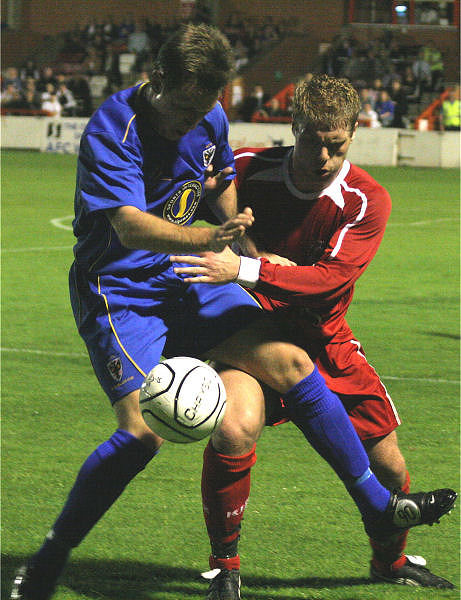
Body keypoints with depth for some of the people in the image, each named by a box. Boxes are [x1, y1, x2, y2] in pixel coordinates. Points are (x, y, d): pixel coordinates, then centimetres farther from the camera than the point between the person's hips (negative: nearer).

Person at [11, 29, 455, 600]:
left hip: (183, 278, 6)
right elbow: (130, 226, -35)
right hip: (117, 290, -6)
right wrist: (206, 240, -50)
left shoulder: (211, 120, 1)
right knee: (143, 430, -22)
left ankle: (378, 507, 7)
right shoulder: (112, 129, -22)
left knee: (291, 362, -5)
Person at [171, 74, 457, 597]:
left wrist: (247, 270, -40)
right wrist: (255, 251, -12)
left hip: (322, 340, 2)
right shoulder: (248, 169, -12)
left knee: (387, 464, 4)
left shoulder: (368, 201, -14)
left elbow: (327, 278, -27)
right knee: (234, 430, -31)